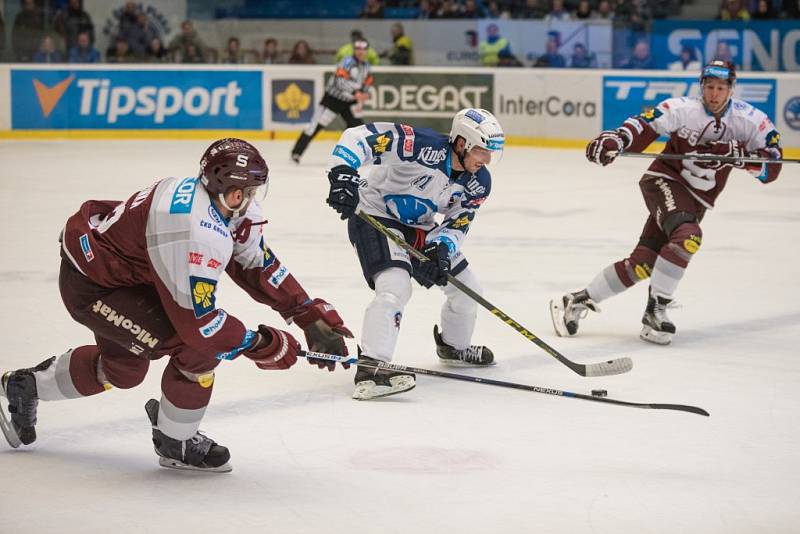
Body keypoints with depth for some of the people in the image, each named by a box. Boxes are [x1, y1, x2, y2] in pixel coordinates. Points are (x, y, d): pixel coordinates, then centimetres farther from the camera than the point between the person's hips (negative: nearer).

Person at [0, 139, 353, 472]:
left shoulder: (232, 210, -6)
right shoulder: (199, 234, -35)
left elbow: (258, 266, 5)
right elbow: (197, 322, -31)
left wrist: (312, 315, 0)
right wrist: (264, 346, -21)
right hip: (90, 286, -10)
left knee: (124, 369, 29)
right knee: (199, 349, -15)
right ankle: (176, 444, 6)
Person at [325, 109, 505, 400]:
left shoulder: (478, 184, -6)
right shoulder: (424, 146, -29)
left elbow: (457, 224, 0)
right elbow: (359, 136, -31)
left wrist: (441, 249, -21)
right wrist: (343, 174, -43)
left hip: (418, 226, 8)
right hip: (375, 216, -8)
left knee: (467, 288, 14)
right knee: (395, 286, -30)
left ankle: (454, 347, 42)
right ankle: (369, 370, -35)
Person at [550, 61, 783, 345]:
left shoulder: (752, 121, -6)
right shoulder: (684, 109, -13)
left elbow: (771, 168, -10)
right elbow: (644, 125, -22)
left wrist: (740, 155, -27)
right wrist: (615, 139, -41)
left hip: (696, 200, 4)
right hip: (665, 181, -4)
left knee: (643, 263, -6)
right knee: (688, 236, -32)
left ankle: (579, 301, 6)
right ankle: (655, 310, -21)